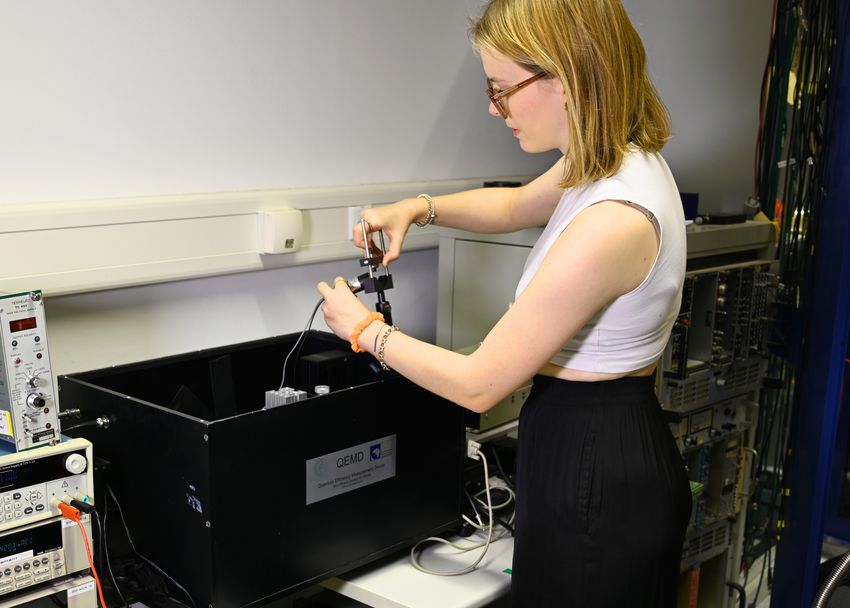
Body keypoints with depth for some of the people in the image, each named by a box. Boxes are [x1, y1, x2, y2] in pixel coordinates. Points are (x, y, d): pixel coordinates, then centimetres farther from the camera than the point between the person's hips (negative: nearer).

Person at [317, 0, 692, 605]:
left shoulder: (609, 223, -30)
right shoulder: (621, 158, -1)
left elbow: (478, 384, -22)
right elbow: (515, 205, 21)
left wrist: (365, 329, -8)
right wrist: (419, 208, 5)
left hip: (594, 480, -9)